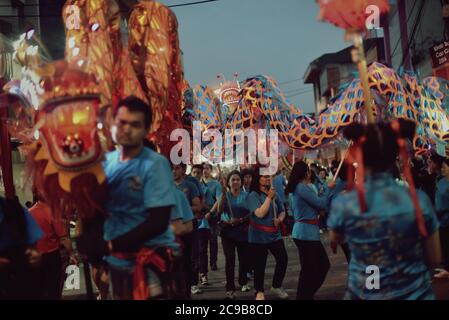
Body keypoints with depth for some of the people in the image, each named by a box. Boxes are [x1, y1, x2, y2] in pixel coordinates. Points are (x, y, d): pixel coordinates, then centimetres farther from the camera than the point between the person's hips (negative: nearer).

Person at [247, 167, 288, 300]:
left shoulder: (274, 194, 5)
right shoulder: (253, 195, -12)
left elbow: (282, 211, 11)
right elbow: (260, 213, -25)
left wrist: (279, 219, -10)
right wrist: (269, 197, -25)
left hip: (275, 234, 5)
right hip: (259, 236, -5)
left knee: (283, 259, -1)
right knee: (260, 264, 2)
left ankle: (276, 286, 20)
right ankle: (260, 292, 19)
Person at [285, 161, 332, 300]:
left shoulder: (297, 187, 15)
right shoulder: (302, 187, -16)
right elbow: (321, 204, -15)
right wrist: (327, 189, -4)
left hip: (306, 232, 10)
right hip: (306, 233, -10)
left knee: (323, 265, 16)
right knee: (309, 269, 0)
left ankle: (306, 295, 26)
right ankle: (303, 296, 12)